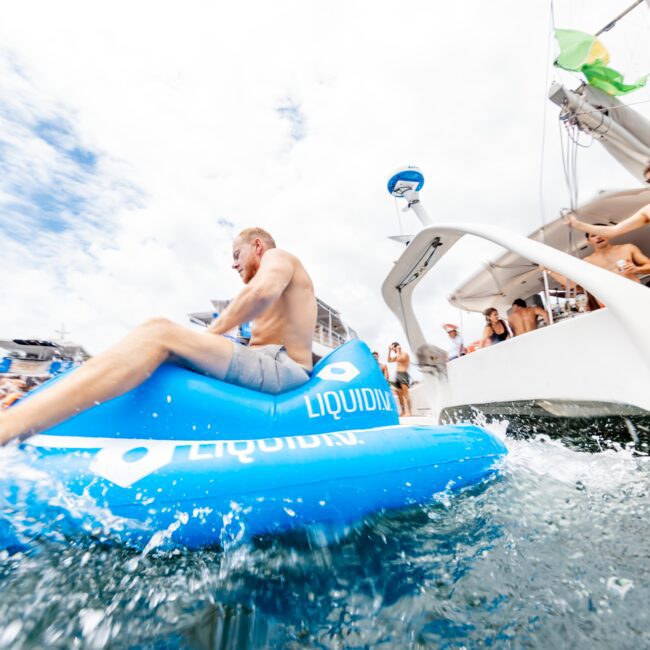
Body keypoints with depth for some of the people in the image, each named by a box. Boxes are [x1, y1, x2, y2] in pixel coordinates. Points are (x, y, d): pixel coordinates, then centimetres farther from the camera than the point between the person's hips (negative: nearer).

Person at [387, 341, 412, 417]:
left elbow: (399, 359, -24)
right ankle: (403, 412, 16)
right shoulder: (397, 355, 19)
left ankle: (409, 412, -12)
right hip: (397, 374, 9)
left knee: (405, 394, -13)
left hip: (403, 374, -9)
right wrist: (389, 351, 13)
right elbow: (389, 360, 18)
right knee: (399, 394, 9)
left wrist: (398, 351, -15)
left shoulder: (404, 353, -7)